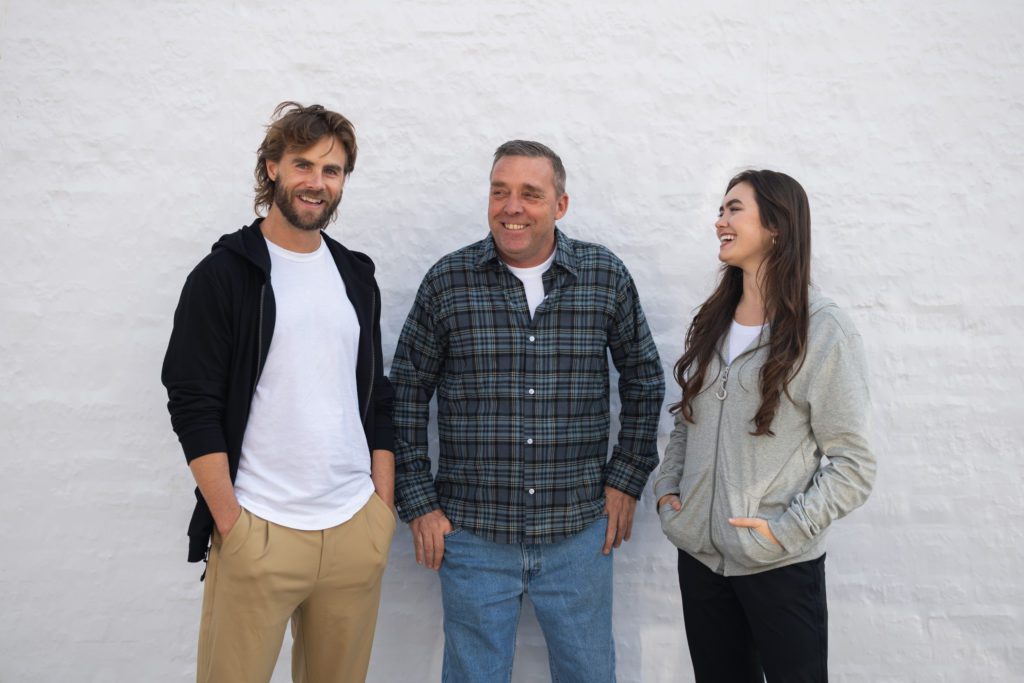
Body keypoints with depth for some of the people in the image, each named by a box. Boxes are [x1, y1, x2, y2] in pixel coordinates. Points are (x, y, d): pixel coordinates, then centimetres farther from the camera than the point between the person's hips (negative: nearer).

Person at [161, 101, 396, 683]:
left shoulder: (357, 276, 11)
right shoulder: (223, 275, -3)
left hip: (357, 528, 4)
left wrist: (385, 505, 7)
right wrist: (230, 523, -10)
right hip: (258, 531, -4)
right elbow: (193, 405, -7)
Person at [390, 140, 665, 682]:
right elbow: (407, 392, 3)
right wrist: (418, 503, -1)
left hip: (580, 533, 1)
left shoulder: (607, 277, -1)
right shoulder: (447, 281, -4)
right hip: (472, 533, 0)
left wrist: (627, 479, 5)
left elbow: (644, 379, 9)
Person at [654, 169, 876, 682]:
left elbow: (852, 463, -11)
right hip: (699, 553, 5)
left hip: (781, 566, -5)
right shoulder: (711, 322, 7)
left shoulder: (823, 331, -10)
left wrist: (785, 529, -17)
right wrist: (667, 488, 2)